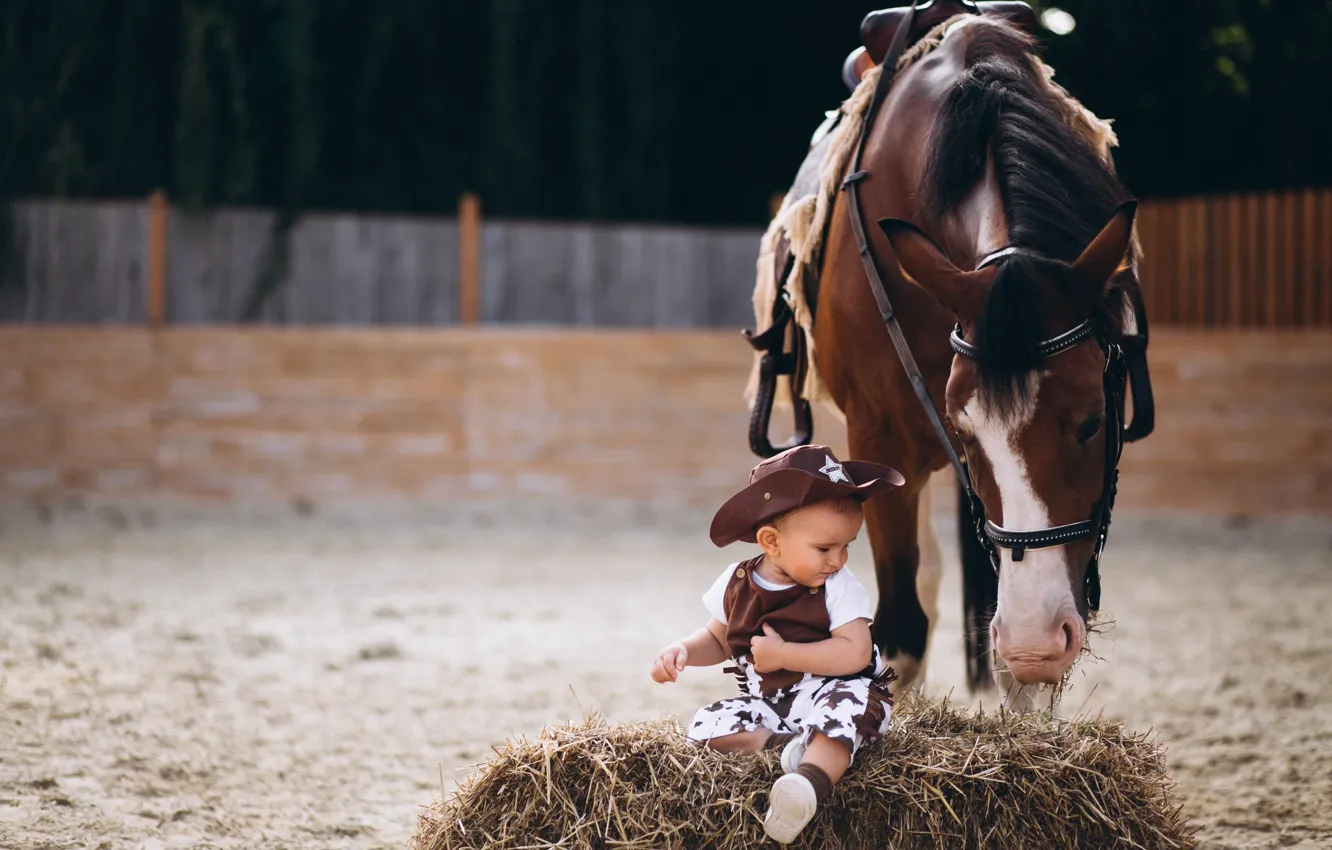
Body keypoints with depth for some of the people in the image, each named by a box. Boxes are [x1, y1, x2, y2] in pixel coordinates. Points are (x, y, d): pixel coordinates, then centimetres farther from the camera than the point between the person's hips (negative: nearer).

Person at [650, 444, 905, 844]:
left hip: (827, 692, -5)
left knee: (848, 702, -38)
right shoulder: (736, 584, -1)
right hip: (766, 702, 5)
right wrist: (683, 650, -5)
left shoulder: (838, 587, -13)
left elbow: (855, 654, -24)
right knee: (708, 725, -14)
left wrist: (782, 654, -24)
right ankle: (784, 744, -26)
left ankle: (810, 780, -60)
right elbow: (718, 641, 17)